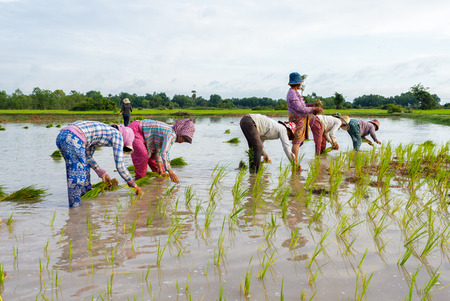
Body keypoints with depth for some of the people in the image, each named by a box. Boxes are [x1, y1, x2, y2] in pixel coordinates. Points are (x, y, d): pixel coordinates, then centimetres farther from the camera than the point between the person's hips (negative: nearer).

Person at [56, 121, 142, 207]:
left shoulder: (102, 134, 30)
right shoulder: (117, 134, 7)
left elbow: (87, 156, 33)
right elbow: (120, 165, 2)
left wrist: (102, 173, 29)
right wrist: (134, 185, 12)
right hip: (72, 139, -10)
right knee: (77, 177, -4)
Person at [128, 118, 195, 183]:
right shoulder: (171, 134, -25)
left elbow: (158, 152, 5)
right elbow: (163, 153, -35)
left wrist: (160, 168, -1)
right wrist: (170, 172, -36)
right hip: (134, 130, -10)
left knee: (152, 155, 15)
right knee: (143, 155, -22)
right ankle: (140, 179, -9)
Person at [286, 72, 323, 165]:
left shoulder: (295, 93, 17)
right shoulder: (292, 94, -16)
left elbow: (301, 105, 21)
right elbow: (300, 109, -21)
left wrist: (311, 104, 10)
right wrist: (314, 109, -16)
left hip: (300, 120, 10)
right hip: (298, 119, -10)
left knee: (297, 142, 11)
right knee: (297, 142, -10)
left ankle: (294, 164, 15)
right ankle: (295, 164, -9)